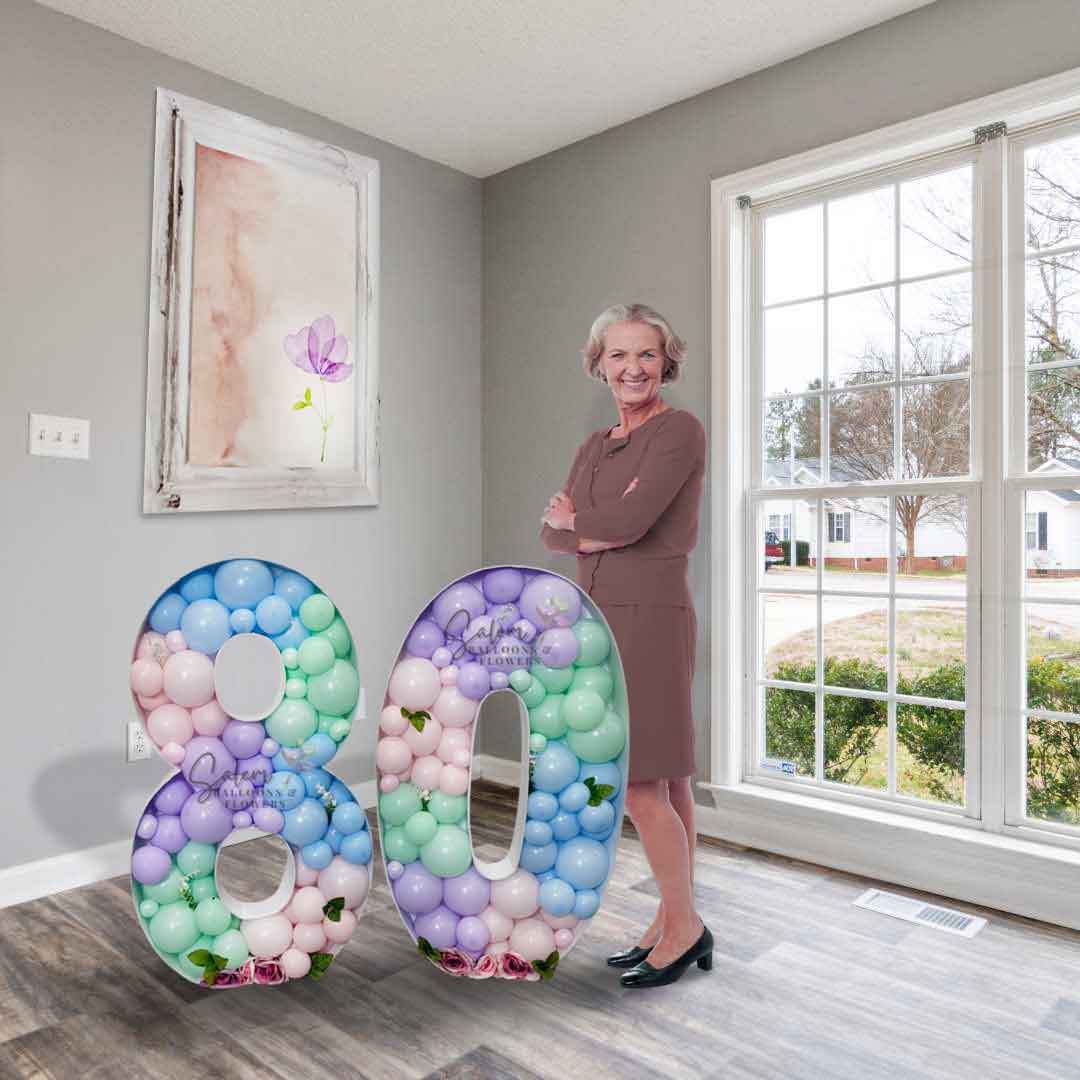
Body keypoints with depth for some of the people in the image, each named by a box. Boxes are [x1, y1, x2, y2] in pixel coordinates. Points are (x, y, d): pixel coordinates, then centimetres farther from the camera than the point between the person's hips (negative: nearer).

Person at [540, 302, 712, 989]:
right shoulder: (595, 446, 16)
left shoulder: (681, 431, -7)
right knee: (662, 781, 14)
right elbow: (553, 533, 6)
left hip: (650, 619, -7)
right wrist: (604, 530, -12)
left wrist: (575, 518, 0)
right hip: (601, 619, 7)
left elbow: (631, 521, -18)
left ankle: (685, 925, 16)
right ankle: (674, 921, 25)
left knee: (641, 783, -3)